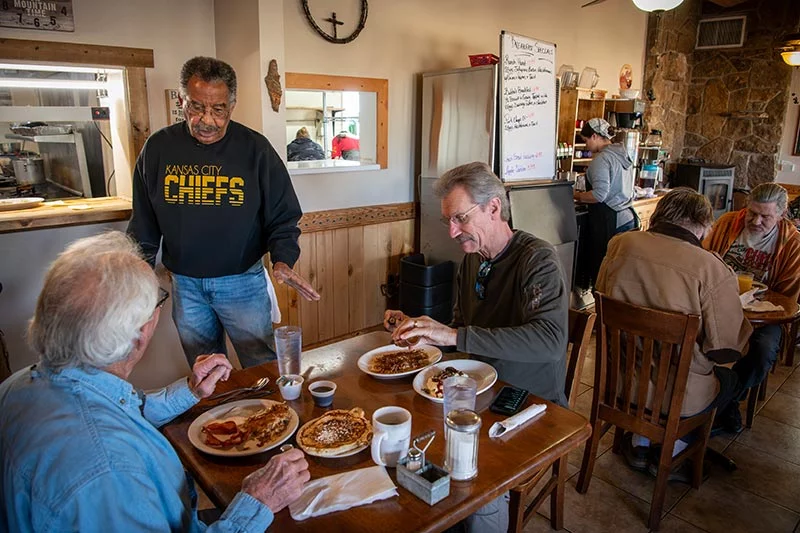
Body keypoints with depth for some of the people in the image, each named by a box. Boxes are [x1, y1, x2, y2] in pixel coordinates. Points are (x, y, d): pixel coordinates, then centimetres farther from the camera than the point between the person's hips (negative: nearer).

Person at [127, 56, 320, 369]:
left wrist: (283, 260, -21)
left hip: (242, 281, -2)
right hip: (185, 284, 3)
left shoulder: (255, 148, -8)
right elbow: (144, 225, 8)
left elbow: (283, 218, -4)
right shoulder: (158, 148, -2)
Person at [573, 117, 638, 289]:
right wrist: (585, 194, 21)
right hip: (629, 218, 9)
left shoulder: (602, 159, -13)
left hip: (610, 222, -9)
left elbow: (599, 194, -21)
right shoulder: (623, 154, 15)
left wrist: (577, 196, -6)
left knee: (601, 268, -2)